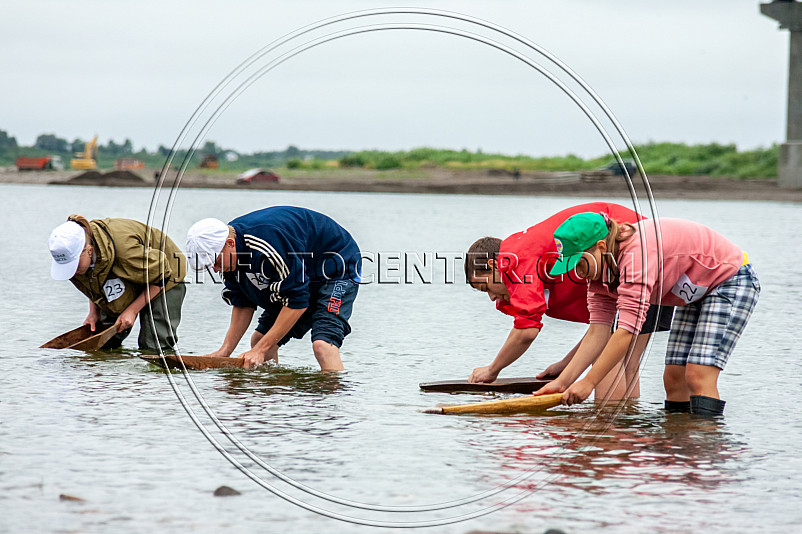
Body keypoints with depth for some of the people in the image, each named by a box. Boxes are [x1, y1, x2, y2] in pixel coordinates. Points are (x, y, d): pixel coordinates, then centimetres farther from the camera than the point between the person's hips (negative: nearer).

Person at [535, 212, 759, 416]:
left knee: (698, 376, -21)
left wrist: (588, 382, -35)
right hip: (698, 292, 9)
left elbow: (627, 330, -37)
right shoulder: (601, 269, -5)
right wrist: (562, 382, -16)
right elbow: (598, 331, -7)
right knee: (673, 378, 1)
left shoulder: (637, 253, -34)